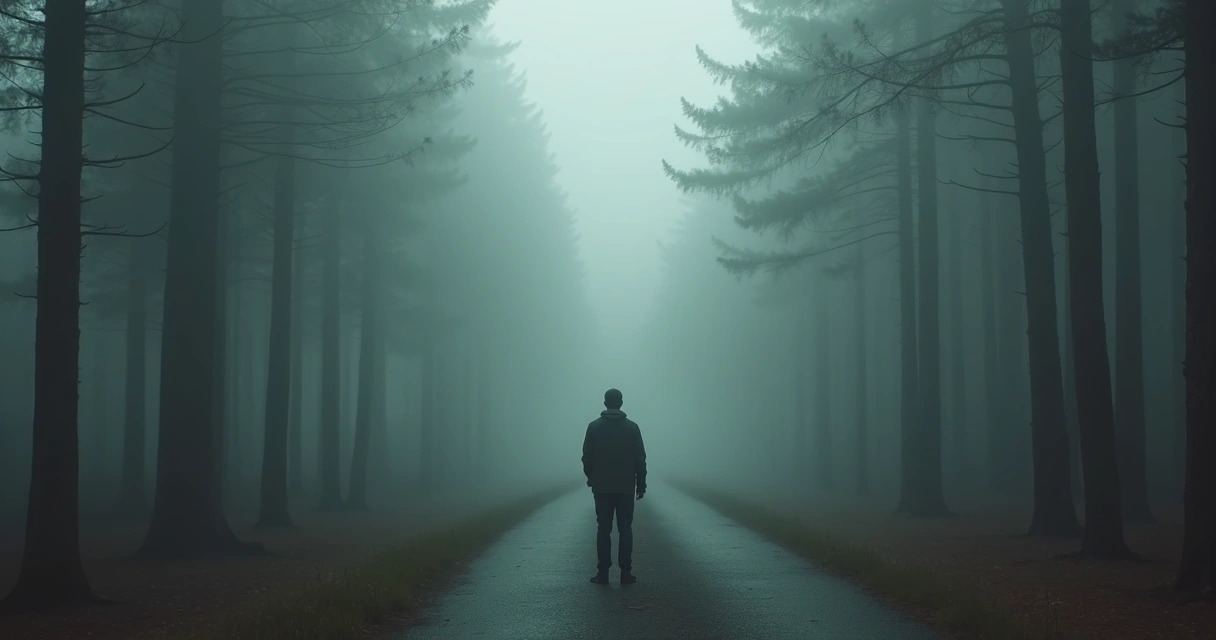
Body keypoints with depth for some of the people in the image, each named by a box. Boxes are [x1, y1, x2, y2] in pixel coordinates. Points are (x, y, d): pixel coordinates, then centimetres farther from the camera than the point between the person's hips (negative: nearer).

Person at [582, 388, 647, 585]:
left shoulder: (594, 427, -2)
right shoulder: (632, 427, -2)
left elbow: (587, 457, 0)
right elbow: (640, 459, -1)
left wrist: (590, 478, 15)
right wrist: (641, 484, 7)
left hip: (602, 487, 0)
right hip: (626, 487, 0)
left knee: (603, 530, 3)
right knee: (625, 530, 3)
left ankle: (603, 572, 0)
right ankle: (626, 572, 1)